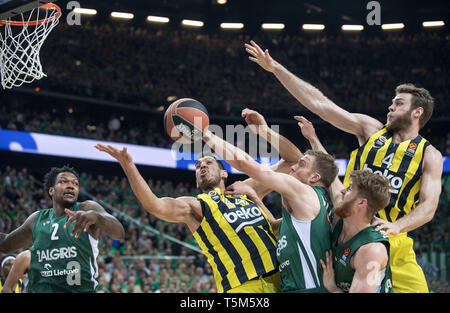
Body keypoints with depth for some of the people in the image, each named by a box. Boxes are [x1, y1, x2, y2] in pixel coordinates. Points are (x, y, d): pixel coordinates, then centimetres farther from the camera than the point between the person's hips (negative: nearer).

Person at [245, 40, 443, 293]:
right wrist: (275, 68, 4)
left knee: (415, 287, -13)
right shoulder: (371, 130, 11)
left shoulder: (430, 155, 5)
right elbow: (319, 103, 8)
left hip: (391, 240, -1)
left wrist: (396, 226, -26)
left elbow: (429, 206, -6)